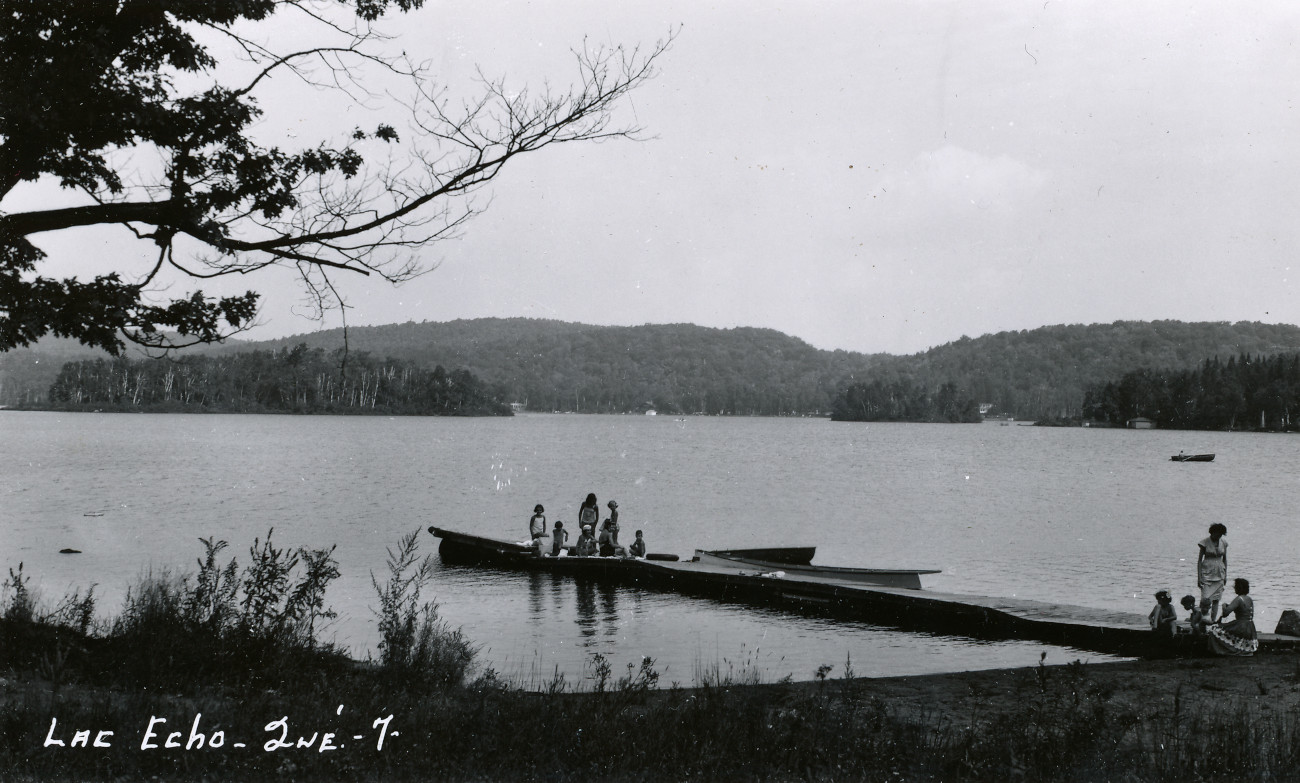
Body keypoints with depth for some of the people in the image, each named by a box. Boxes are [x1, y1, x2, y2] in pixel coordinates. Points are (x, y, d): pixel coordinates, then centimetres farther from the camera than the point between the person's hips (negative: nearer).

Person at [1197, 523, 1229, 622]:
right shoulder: (1205, 543, -6)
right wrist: (1199, 577, -6)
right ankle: (1203, 617, 4)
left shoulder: (1223, 542, 6)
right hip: (1207, 574, -4)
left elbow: (1225, 559, 15)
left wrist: (1225, 575, 13)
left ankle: (1213, 620, 9)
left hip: (1219, 575, 4)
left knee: (1216, 599, 3)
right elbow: (1199, 560, -2)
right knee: (1206, 598, -13)